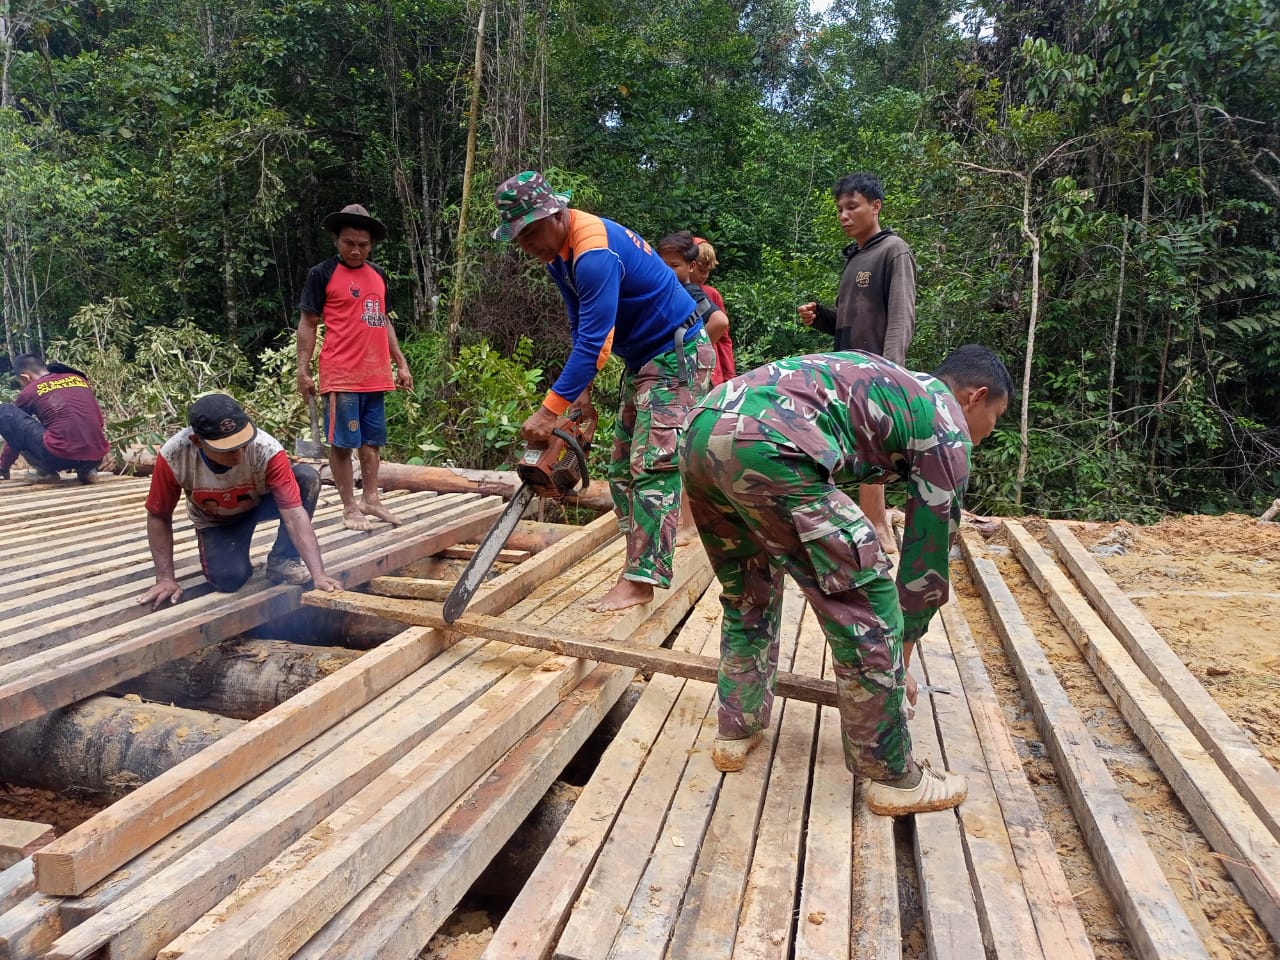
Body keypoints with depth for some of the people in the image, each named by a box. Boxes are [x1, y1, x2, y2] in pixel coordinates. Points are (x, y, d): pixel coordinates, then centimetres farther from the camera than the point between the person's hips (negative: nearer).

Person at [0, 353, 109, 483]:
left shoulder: (28, 392, 11)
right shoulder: (79, 379, 21)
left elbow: (15, 430, 24)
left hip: (59, 457, -5)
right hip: (96, 458, 5)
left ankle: (45, 471, 6)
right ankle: (86, 469, 14)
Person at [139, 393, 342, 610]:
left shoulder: (267, 449, -38)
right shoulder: (173, 456, -33)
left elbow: (294, 513, -40)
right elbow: (159, 516, -17)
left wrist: (318, 574, -47)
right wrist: (165, 578, -20)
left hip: (261, 502, 0)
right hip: (215, 520, 0)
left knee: (307, 477, -31)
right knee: (228, 578, -27)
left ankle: (283, 560, -13)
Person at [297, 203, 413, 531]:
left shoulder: (378, 275, 14)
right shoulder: (322, 274, -2)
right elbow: (307, 323, -2)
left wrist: (401, 363, 17)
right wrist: (303, 371, -9)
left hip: (376, 376, 6)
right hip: (340, 377, -6)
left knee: (372, 440, 11)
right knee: (342, 442, -1)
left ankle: (371, 499, 21)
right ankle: (350, 507, 6)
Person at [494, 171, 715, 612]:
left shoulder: (594, 254, -27)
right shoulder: (559, 250, 4)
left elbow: (594, 341, -31)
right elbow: (579, 327, 9)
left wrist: (549, 411, -31)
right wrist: (581, 391, 2)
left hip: (677, 357, -10)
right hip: (642, 360, 10)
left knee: (654, 468, -14)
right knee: (622, 470, 7)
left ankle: (641, 580, -13)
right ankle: (643, 561, 12)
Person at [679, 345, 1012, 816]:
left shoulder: (885, 382, 37)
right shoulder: (946, 426, 15)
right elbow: (928, 553, 17)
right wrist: (901, 657, 29)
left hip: (700, 430, 9)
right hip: (765, 447, -9)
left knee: (747, 594, 28)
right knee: (868, 605, 5)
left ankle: (736, 730, 37)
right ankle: (893, 777, 17)